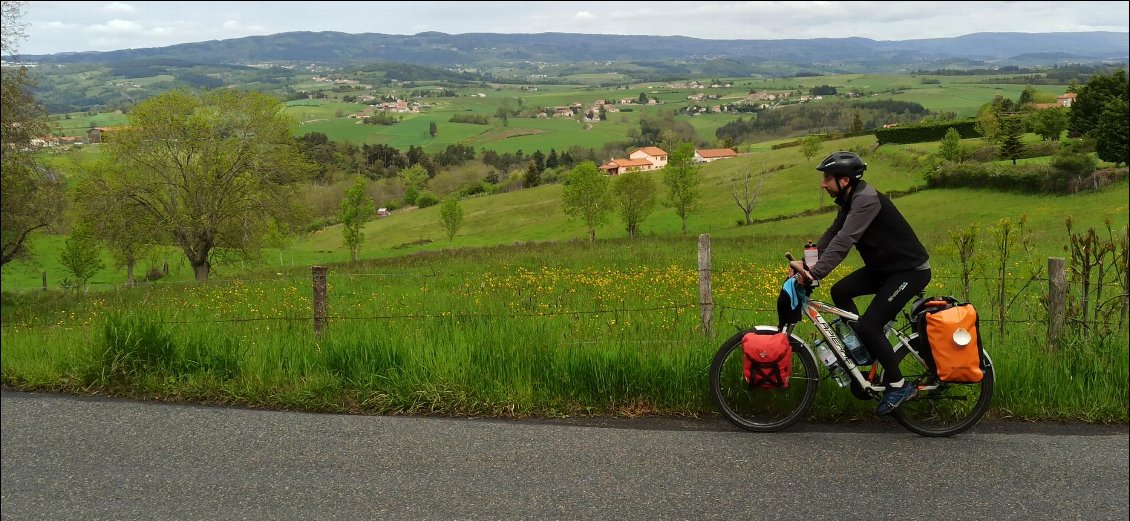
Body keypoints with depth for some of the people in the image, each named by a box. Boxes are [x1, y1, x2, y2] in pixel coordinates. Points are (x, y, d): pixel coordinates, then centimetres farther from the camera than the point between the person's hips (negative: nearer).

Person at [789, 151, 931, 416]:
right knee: (840, 292, 4)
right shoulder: (850, 200, 6)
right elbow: (832, 234, 6)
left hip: (910, 270, -10)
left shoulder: (867, 199, -24)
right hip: (885, 266, 10)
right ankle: (864, 351, 16)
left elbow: (844, 240, -34)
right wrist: (806, 263, -8)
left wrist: (815, 273, -38)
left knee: (869, 325, -15)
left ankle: (898, 386, 0)